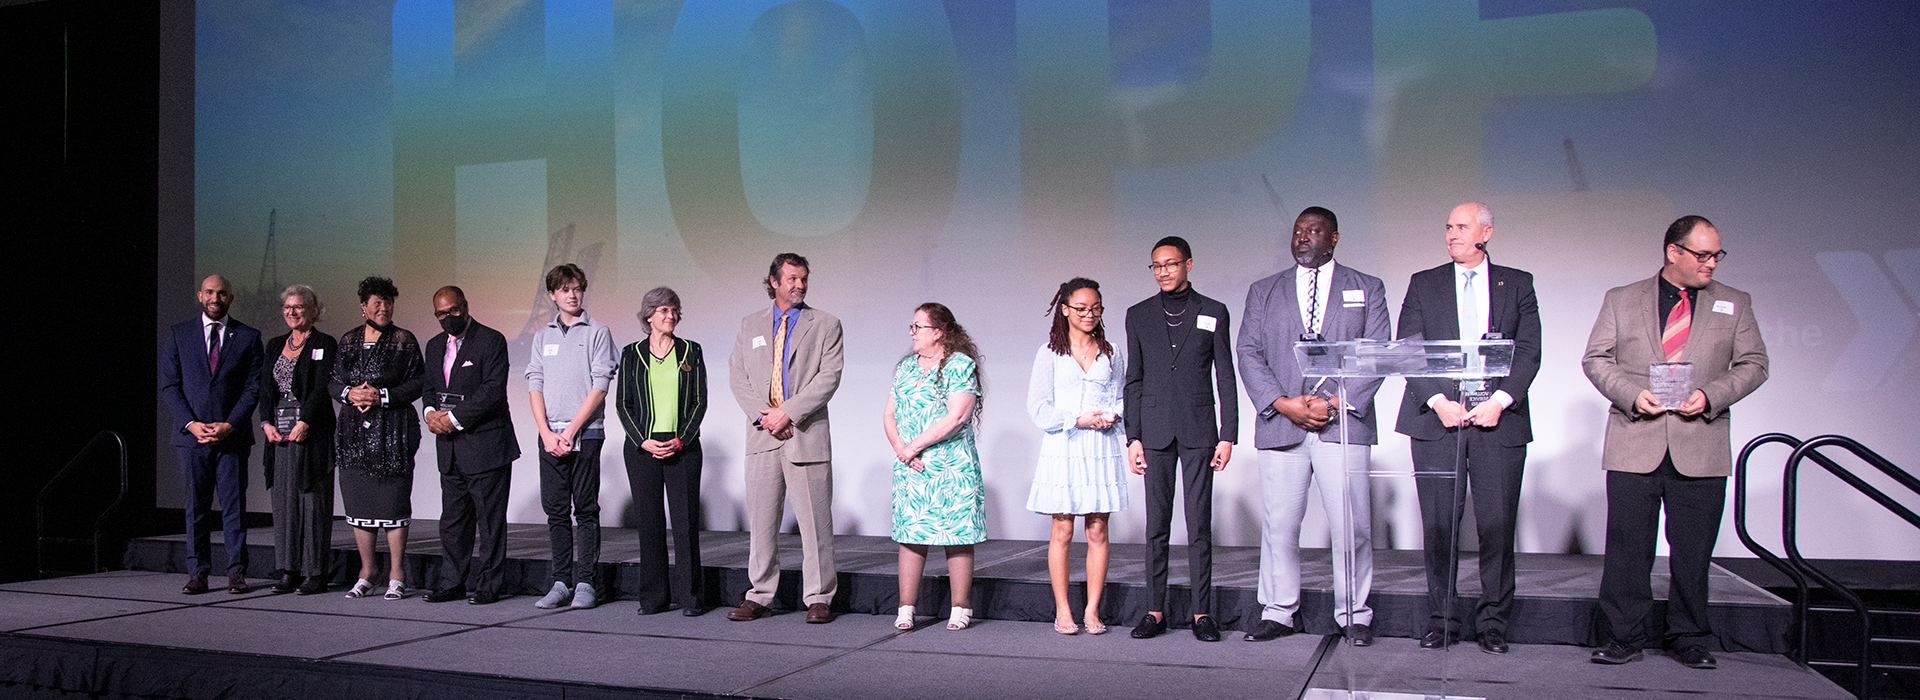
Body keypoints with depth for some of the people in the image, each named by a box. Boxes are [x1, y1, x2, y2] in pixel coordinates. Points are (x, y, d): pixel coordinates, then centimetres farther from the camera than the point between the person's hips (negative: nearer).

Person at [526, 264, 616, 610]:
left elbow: (600, 387, -5)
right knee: (555, 510, 4)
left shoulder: (597, 332, 3)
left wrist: (570, 430, -11)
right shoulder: (543, 336, 15)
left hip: (586, 433, -4)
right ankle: (562, 583, 10)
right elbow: (534, 386, 8)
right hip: (549, 435, 4)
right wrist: (546, 433, -5)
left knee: (585, 509, -2)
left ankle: (585, 583, 2)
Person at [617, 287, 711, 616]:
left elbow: (700, 401, 4)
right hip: (642, 448, 1)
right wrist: (644, 441, -7)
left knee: (686, 521, -4)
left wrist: (680, 440, -8)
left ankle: (690, 596, 2)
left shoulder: (691, 351, 8)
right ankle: (653, 597, 11)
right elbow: (624, 404, 6)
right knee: (648, 522, 2)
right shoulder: (632, 354, 8)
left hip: (683, 447, -1)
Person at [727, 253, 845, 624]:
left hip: (807, 433, -3)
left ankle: (819, 599, 5)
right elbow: (738, 376, 8)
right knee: (760, 519, 6)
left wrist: (788, 412, -13)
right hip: (762, 435, 3)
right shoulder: (750, 325, 15)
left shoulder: (826, 325, 5)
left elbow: (828, 377, -6)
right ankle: (759, 596, 15)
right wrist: (762, 414, -7)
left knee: (814, 519, -2)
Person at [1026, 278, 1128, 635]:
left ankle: (1092, 611, 9)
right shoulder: (1050, 353, 4)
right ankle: (1062, 612, 7)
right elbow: (1038, 407, -1)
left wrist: (1112, 416, -9)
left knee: (1098, 532, 1)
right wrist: (1078, 419, -13)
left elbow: (1122, 398, 13)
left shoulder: (1112, 354, 13)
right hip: (1062, 450, -2)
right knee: (1062, 531, -1)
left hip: (1102, 451, 2)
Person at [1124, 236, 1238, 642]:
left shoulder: (1213, 313, 6)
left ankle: (1202, 613, 5)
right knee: (1156, 525, 3)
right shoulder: (1139, 315, 10)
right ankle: (1155, 611, 9)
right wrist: (1133, 436, 2)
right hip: (1156, 431, 1)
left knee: (1199, 524, -1)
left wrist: (1228, 435, -2)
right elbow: (1134, 380, 9)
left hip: (1198, 430, -1)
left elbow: (1225, 378, 5)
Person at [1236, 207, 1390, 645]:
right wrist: (1284, 404, -7)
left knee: (1352, 526, -3)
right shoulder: (1263, 292, 16)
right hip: (1280, 424, 2)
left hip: (1343, 423, -1)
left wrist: (1335, 402, -10)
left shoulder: (1366, 290, 12)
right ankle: (1278, 613, 12)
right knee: (1278, 526, 2)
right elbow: (1249, 354, 7)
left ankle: (1354, 616, 9)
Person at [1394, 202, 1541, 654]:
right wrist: (1438, 401, -9)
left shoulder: (1517, 285, 12)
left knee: (1497, 525, -2)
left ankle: (1492, 624, 9)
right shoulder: (1424, 285, 13)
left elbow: (1529, 351, 4)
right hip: (1437, 418, 0)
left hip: (1499, 419, 0)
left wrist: (1500, 401, -10)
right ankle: (1441, 621, 10)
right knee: (1438, 525, 0)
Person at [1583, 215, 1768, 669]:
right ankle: (1624, 638, 11)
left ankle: (1690, 640, 19)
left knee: (1693, 551, 5)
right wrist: (1632, 393, -11)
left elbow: (1753, 365, 7)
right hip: (1633, 445, -1)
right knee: (1627, 547, 1)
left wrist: (1710, 396, -10)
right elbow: (1596, 359, 6)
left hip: (1701, 448, 1)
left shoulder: (1734, 304, 11)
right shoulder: (1621, 300, 8)